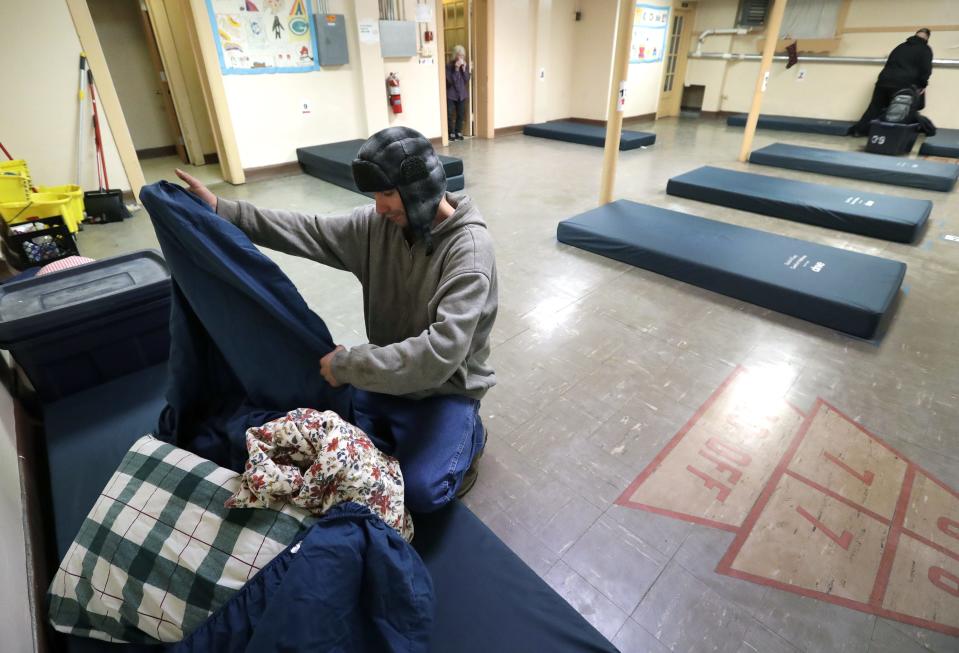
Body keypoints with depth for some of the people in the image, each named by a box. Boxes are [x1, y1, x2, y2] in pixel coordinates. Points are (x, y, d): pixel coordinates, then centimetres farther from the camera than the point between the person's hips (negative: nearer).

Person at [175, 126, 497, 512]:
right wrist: (220, 210, -3)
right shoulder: (378, 223, -6)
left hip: (445, 388, -6)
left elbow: (440, 353, -33)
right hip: (386, 374, 6)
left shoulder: (470, 249, -26)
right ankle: (402, 433, 21)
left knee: (417, 490, -21)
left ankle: (467, 436, 9)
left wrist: (348, 365, -27)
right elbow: (311, 232, 2)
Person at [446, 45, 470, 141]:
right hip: (451, 94, -4)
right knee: (450, 114, -4)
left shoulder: (465, 65, 4)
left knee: (461, 114, 7)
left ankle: (458, 132, 18)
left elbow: (467, 79, -3)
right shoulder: (449, 66, -10)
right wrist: (456, 69, -22)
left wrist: (464, 69, -14)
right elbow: (450, 80, -17)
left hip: (462, 94, 4)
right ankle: (451, 133, 6)